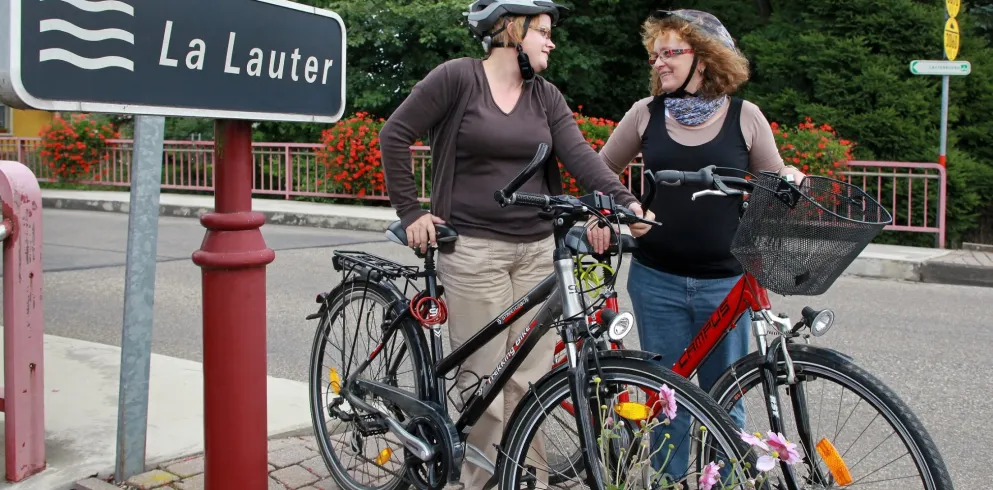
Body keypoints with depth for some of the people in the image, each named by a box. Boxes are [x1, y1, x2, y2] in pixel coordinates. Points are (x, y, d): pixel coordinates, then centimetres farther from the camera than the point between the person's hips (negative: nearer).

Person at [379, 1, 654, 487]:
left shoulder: (547, 96, 11)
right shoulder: (456, 77, -3)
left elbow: (579, 154, -2)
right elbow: (395, 135, 0)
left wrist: (624, 201, -18)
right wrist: (410, 211, -3)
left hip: (537, 250, 5)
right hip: (474, 250, -4)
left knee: (531, 379, 6)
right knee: (485, 379, -2)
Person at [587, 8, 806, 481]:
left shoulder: (744, 116, 0)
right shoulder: (646, 113, 4)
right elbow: (602, 170, 15)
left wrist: (790, 177, -13)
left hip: (725, 282, -1)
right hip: (657, 281, 1)